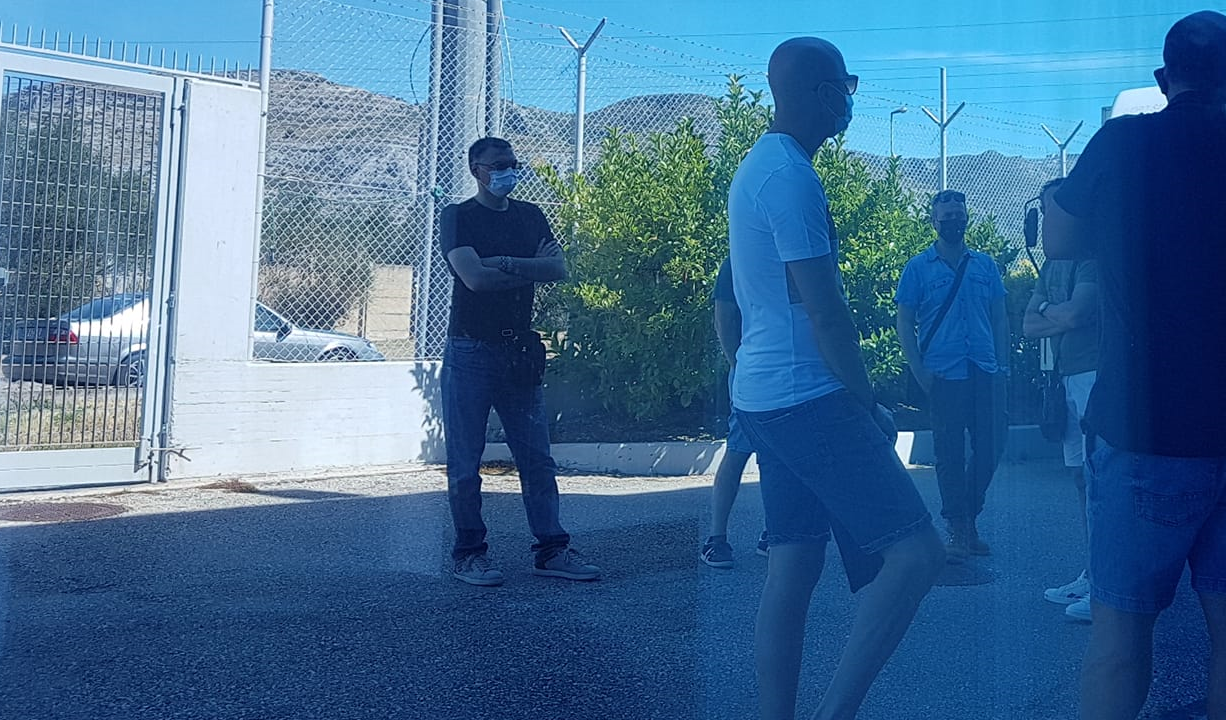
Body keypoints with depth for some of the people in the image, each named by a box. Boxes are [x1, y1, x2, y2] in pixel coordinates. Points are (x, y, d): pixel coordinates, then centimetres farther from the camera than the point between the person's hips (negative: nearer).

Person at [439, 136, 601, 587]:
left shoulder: (530, 217, 14)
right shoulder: (458, 217, -1)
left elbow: (559, 269, -1)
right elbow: (475, 277, -17)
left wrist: (505, 263, -13)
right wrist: (532, 268, -6)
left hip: (519, 352, 5)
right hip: (471, 352, -4)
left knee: (537, 458, 5)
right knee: (465, 462, 1)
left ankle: (551, 549, 11)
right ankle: (468, 553, 11)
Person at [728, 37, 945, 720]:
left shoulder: (758, 166, 17)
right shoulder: (791, 177, -15)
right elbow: (825, 313, -18)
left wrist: (856, 398, 22)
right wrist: (870, 406, -8)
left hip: (765, 396, 10)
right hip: (808, 399, -10)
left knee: (793, 567, 11)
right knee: (916, 552, -9)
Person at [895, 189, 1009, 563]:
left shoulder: (985, 265, 13)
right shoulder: (918, 267, 3)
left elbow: (1000, 318, 14)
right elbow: (905, 323, 1)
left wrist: (1003, 365, 4)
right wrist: (919, 372, -8)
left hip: (986, 373, 3)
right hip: (944, 375, -3)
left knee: (991, 447, 3)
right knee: (950, 454, 0)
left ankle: (969, 518, 22)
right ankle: (958, 530, 10)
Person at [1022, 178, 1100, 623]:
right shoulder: (1053, 264, 20)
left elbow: (1076, 314, -19)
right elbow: (1029, 326, 14)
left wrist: (1045, 308, 1)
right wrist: (1060, 318, -5)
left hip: (1095, 374, -9)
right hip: (1068, 377, 9)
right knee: (1080, 474, 9)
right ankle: (1092, 575, 15)